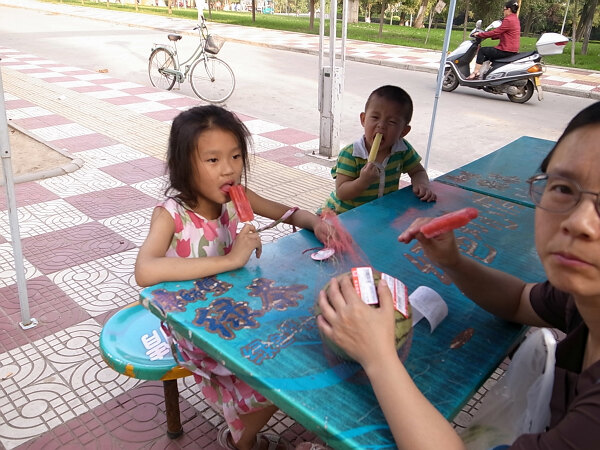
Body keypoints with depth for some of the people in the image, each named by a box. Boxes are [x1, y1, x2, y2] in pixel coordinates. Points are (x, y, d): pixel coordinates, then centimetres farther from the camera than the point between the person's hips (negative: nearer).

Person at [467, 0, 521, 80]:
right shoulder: (515, 19, 16)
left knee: (482, 51, -4)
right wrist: (485, 35, 14)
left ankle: (475, 73, -5)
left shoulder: (508, 20, -16)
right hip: (512, 50, 11)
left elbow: (495, 32, -16)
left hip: (506, 50, -11)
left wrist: (479, 34, -8)